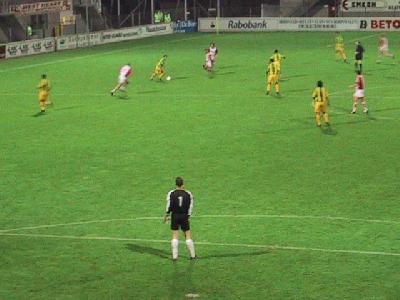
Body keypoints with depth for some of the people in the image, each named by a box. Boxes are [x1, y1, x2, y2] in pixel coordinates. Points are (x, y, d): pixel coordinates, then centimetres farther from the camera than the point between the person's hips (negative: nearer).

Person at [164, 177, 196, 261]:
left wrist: (166, 215, 3)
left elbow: (169, 206, -9)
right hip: (184, 216, 0)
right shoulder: (188, 194, -2)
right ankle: (193, 255, 14)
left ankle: (174, 256, 2)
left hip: (175, 216, 0)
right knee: (188, 235, 7)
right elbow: (190, 206, 1)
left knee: (175, 235, 4)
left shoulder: (171, 193, -6)